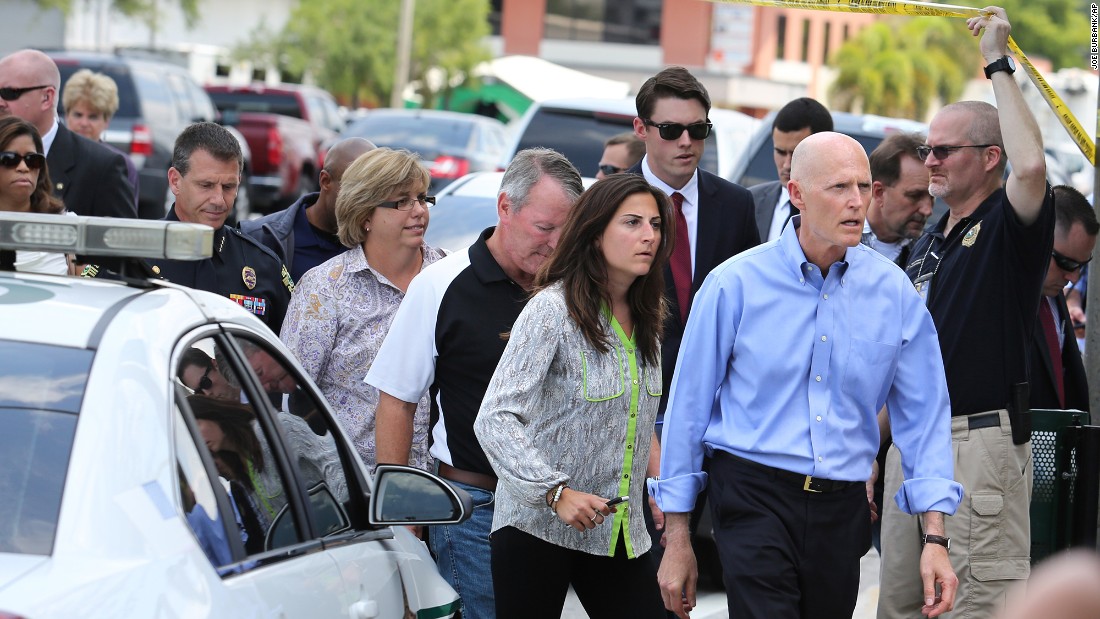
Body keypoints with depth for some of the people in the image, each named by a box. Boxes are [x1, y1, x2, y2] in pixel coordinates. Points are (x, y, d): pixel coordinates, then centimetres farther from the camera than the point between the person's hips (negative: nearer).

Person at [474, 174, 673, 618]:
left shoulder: (646, 315, 9)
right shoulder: (553, 310, -13)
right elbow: (495, 420, -20)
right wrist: (556, 493, -28)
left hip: (621, 530, 6)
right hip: (539, 527, -6)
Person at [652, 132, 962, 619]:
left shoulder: (894, 292, 3)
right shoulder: (736, 283, -4)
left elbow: (923, 416, 7)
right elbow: (690, 407, 1)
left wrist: (935, 538, 0)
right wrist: (677, 541, 2)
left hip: (842, 507, 4)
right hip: (755, 499, -3)